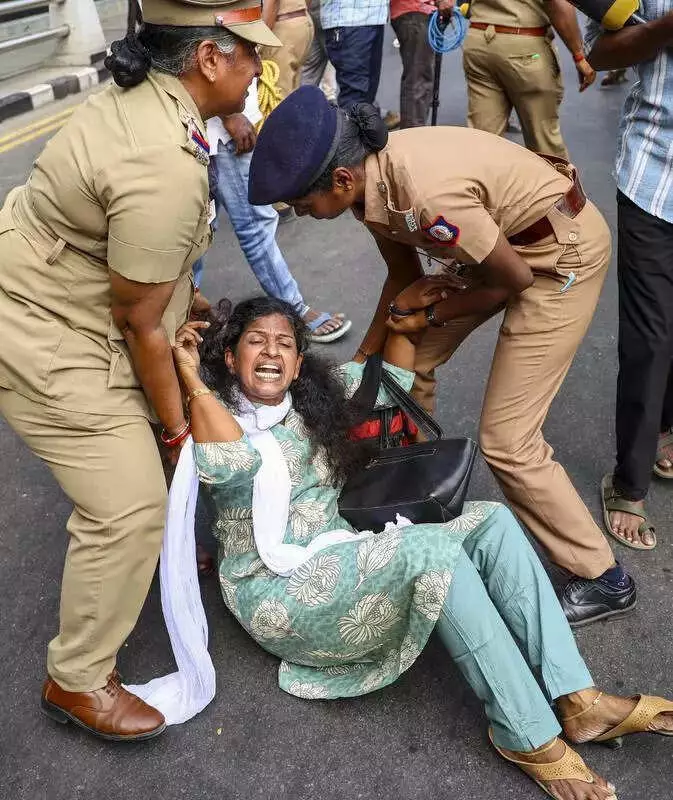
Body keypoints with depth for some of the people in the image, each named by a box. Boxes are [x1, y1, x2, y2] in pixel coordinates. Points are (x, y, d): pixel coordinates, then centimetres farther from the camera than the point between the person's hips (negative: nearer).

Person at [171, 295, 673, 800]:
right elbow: (229, 465, -30)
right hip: (278, 593, -7)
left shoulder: (315, 397, 14)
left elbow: (393, 378, 18)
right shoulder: (214, 415, -5)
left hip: (345, 561, 7)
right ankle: (529, 736, -22)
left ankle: (578, 701, -15)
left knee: (491, 521, -11)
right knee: (431, 546, -31)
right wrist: (192, 379, -23)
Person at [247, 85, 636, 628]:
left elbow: (514, 279, -21)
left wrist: (431, 316, -8)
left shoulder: (426, 196, -36)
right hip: (502, 236, 9)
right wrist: (363, 359, 8)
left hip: (562, 252, -9)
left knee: (505, 440, -8)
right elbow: (404, 274, 6)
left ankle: (603, 581, 10)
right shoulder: (372, 177, -9)